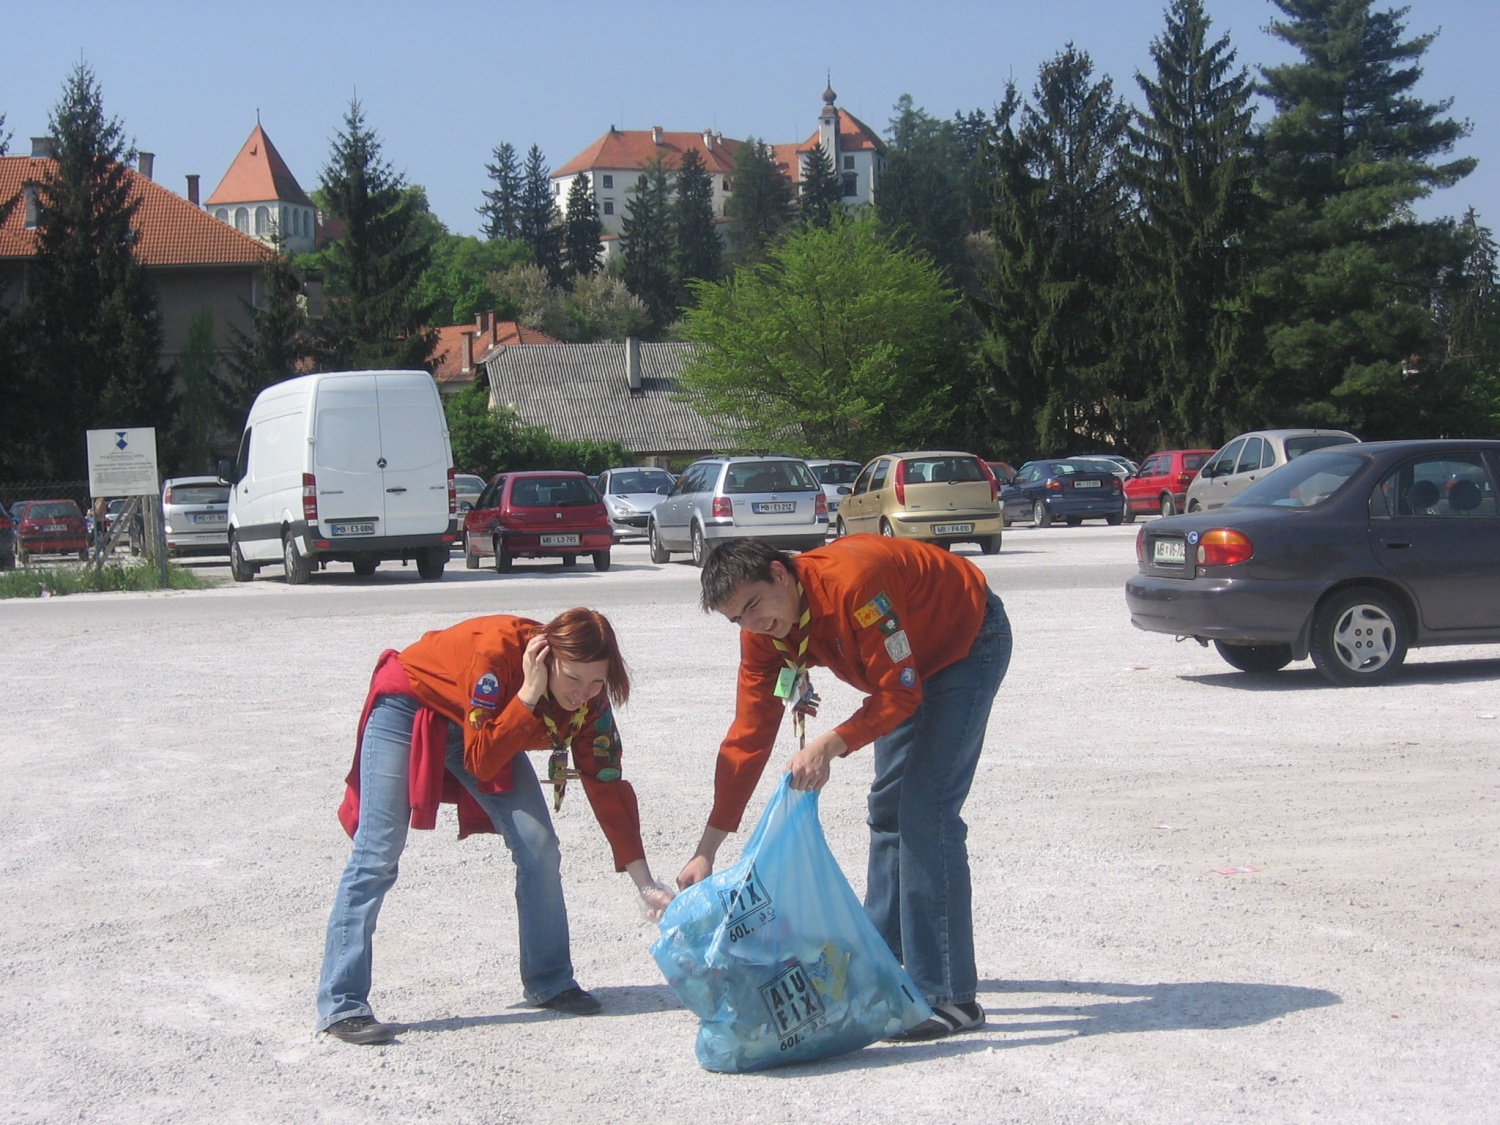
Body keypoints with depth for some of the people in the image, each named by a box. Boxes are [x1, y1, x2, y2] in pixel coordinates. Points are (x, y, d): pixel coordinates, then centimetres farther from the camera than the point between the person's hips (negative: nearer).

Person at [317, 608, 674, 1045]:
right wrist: (529, 694, -42)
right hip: (409, 710, -6)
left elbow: (607, 787, -16)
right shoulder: (497, 652, -37)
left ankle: (550, 982, 8)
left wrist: (645, 883, -18)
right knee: (377, 857, -13)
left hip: (482, 725, 6)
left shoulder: (589, 697, -19)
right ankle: (341, 1005, -12)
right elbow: (481, 763, -37)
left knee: (538, 848, -6)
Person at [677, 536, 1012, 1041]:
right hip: (909, 661, 8)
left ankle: (950, 997, -16)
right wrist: (707, 848, -13)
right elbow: (747, 736, -10)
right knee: (887, 807, 13)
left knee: (925, 810, -17)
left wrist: (831, 745, -43)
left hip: (970, 643, -8)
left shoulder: (851, 583, -37)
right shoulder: (762, 632, -13)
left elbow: (899, 694, -31)